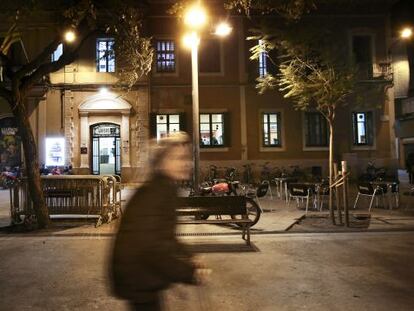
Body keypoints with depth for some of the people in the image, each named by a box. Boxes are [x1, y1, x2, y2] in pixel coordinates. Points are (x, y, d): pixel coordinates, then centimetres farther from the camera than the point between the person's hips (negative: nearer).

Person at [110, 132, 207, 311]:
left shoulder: (164, 189, 6)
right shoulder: (156, 192, -25)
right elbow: (150, 246, -30)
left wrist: (188, 259, 6)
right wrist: (189, 273, -22)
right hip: (137, 280, -9)